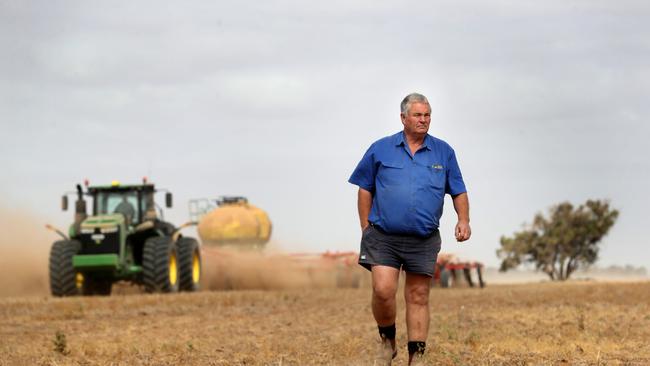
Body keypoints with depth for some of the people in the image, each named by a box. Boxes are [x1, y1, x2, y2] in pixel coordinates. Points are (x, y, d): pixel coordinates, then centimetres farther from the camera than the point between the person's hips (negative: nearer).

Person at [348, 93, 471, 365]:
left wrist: (463, 220, -6)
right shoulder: (380, 149, 4)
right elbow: (365, 189, 9)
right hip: (383, 238, -1)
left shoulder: (443, 152, 7)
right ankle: (387, 342, 11)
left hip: (424, 240, 1)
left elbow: (459, 191, 11)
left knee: (418, 297, 4)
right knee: (383, 291, -14)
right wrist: (366, 229, 4)